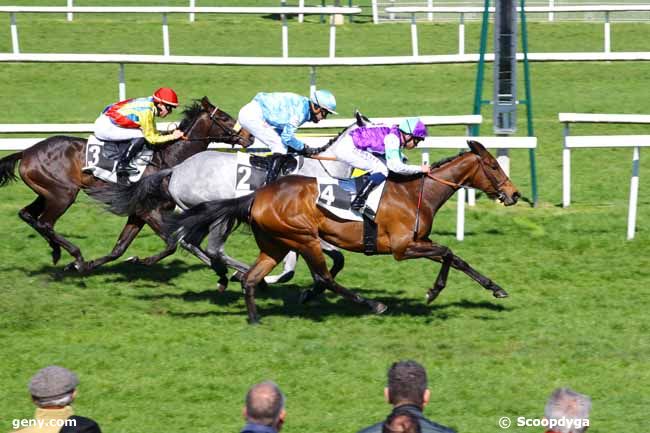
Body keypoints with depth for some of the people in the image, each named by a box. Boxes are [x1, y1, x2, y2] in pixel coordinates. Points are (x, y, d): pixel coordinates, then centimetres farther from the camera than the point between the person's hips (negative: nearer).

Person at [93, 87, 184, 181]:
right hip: (105, 127, -10)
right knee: (141, 136, -18)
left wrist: (170, 133, 4)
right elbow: (151, 139, -16)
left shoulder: (149, 104, 5)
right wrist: (172, 136, -12)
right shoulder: (146, 112, -22)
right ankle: (122, 165, -13)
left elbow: (152, 132, 14)